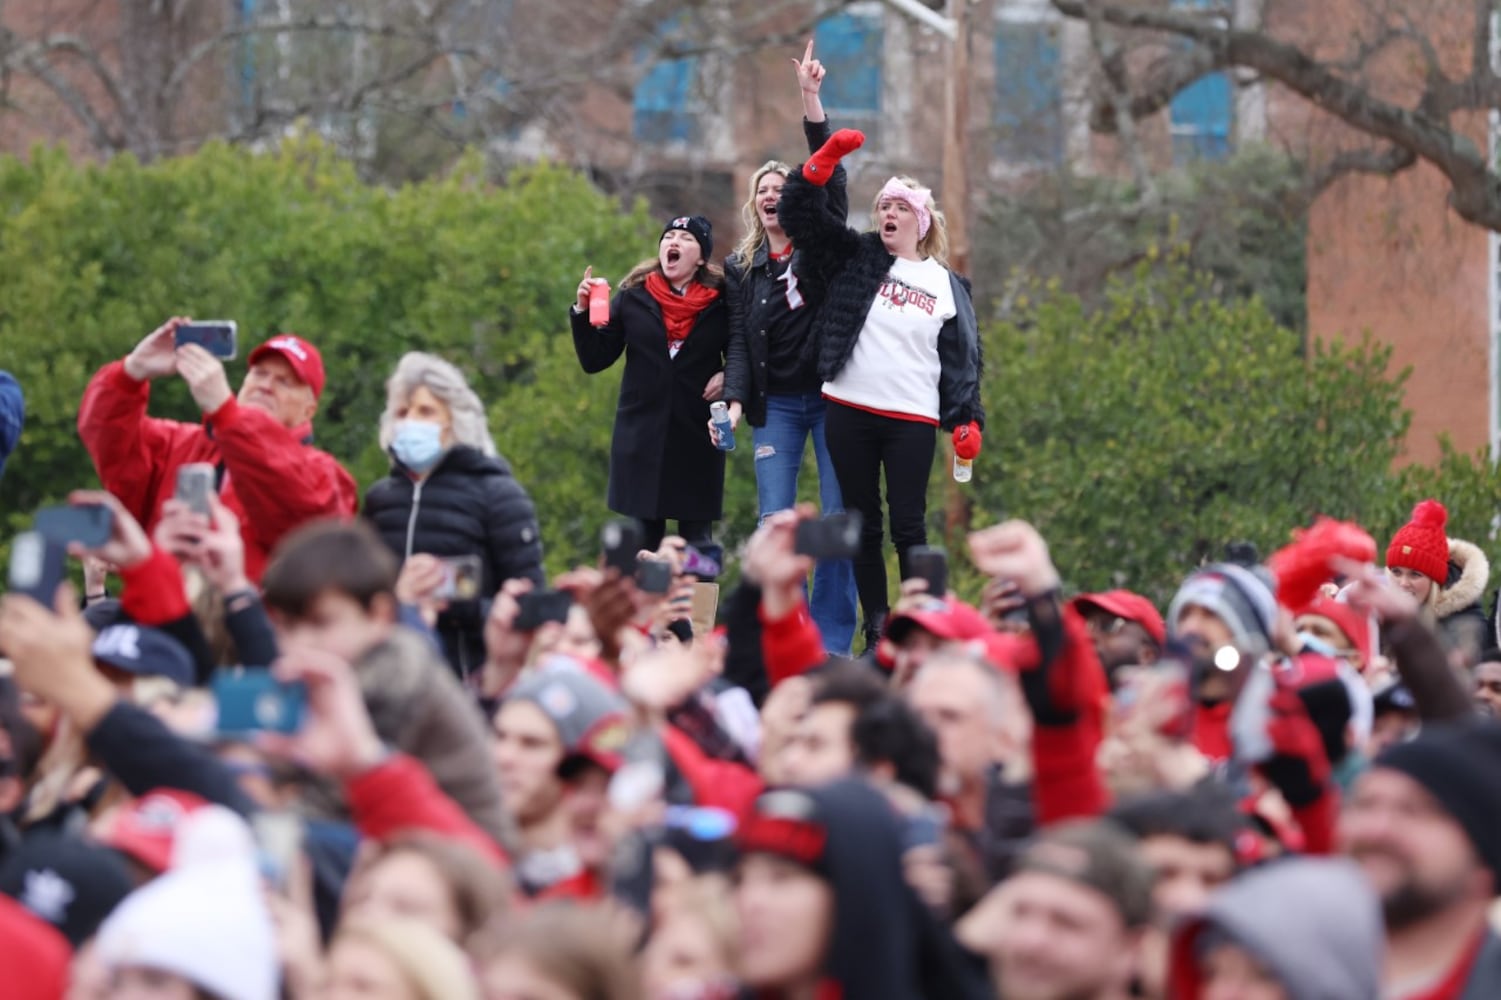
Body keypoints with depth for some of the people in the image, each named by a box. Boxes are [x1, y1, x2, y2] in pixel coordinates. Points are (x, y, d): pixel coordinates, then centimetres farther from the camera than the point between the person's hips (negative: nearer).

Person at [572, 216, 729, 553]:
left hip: (697, 436, -1)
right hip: (641, 434, 1)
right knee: (642, 541, 1)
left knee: (696, 539, 1)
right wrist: (583, 312, -9)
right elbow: (594, 360, 4)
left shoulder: (721, 301, 0)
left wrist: (727, 377, -8)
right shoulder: (634, 298, 4)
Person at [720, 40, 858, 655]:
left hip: (831, 395, -1)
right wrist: (734, 401, -13)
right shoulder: (741, 269, 10)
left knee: (838, 521, -4)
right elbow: (739, 341, 4)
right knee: (775, 523, -6)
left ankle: (832, 643, -2)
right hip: (775, 403, 1)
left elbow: (829, 174, -6)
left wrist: (811, 98, -14)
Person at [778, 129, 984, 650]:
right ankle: (875, 630, 11)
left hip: (912, 421, -1)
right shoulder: (854, 258, 9)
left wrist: (967, 421, -3)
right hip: (849, 413, 1)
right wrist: (827, 158, -10)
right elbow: (800, 215, 2)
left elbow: (962, 359, 8)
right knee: (863, 525, 5)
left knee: (909, 528, -2)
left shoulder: (946, 286, 8)